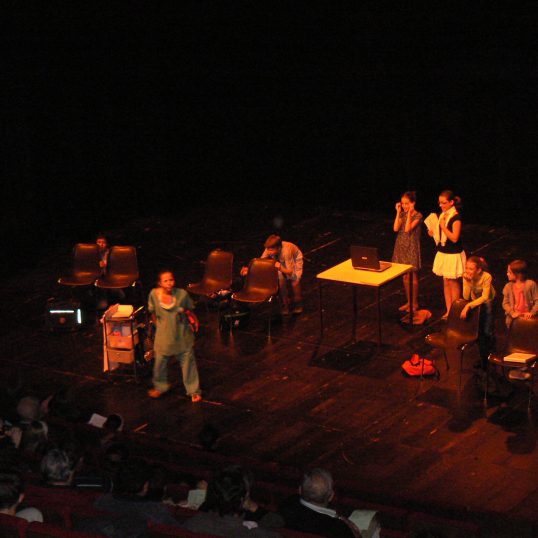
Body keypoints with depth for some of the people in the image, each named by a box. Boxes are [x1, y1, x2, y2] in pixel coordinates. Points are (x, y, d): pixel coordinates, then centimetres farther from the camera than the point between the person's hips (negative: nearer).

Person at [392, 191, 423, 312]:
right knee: (405, 276, 12)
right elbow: (396, 228, -9)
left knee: (413, 276, 2)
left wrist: (409, 213, -21)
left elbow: (407, 229, -23)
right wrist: (398, 212, -8)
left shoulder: (418, 216, -12)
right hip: (402, 247, 6)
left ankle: (415, 303, 10)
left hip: (412, 248, -6)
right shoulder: (402, 214, 5)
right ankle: (409, 301, 22)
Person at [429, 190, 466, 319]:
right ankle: (448, 310, 19)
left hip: (453, 255, -8)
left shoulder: (456, 217, -17)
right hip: (443, 253, 8)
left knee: (453, 283, 1)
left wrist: (443, 226, -23)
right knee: (446, 283, 12)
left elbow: (454, 238, -23)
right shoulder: (442, 215, 7)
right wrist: (433, 233, 0)